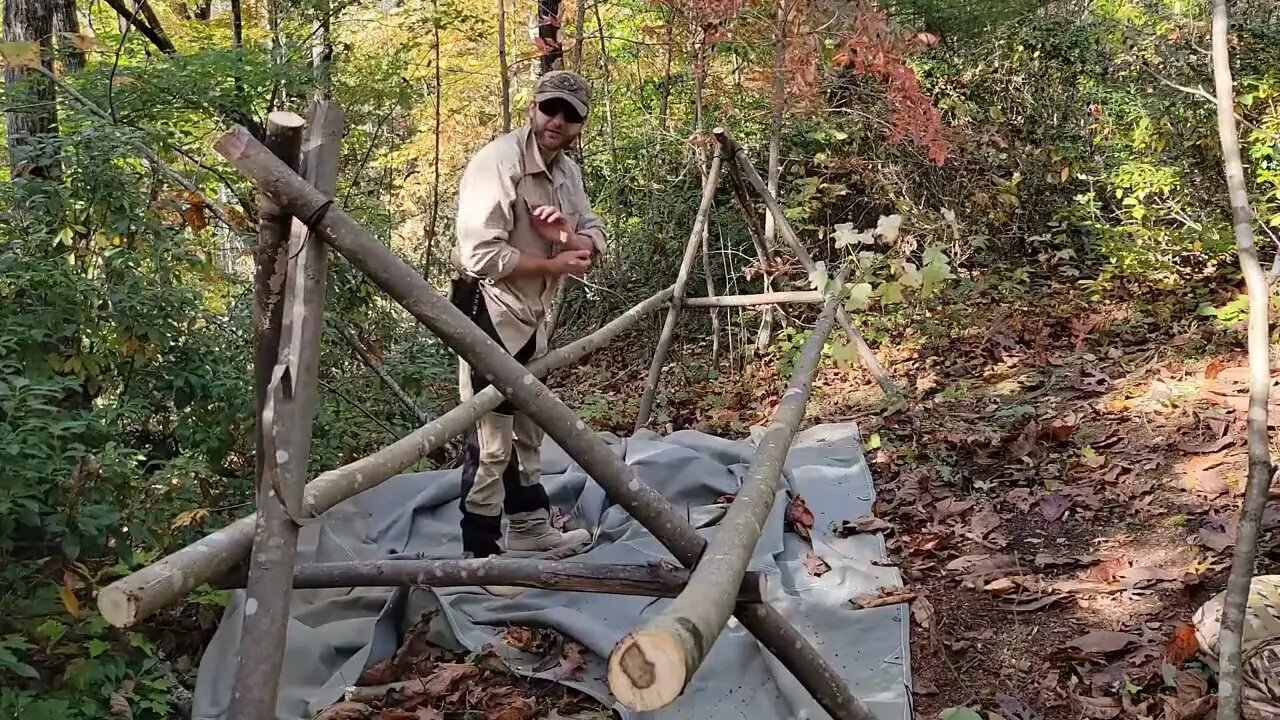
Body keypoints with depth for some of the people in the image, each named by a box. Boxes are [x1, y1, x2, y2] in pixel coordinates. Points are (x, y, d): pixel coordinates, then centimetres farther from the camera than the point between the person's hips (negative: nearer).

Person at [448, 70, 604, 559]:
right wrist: (553, 265, -18)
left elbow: (596, 239, 9)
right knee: (491, 438, -7)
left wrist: (567, 237, -15)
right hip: (489, 311, -10)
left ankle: (529, 527, 37)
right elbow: (481, 254, -28)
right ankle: (479, 553, 3)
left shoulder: (567, 171, 8)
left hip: (532, 315, 10)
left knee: (528, 426, 21)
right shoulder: (499, 162, -21)